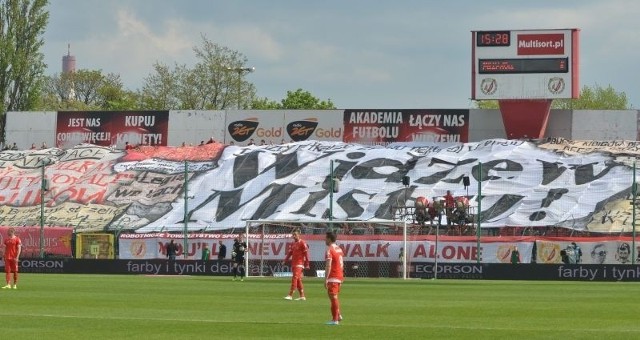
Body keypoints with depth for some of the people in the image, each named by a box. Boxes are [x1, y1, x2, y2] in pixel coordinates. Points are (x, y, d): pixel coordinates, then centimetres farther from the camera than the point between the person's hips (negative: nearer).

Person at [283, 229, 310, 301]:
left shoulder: (302, 243, -8)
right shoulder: (293, 244, 16)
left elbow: (306, 254, -11)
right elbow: (290, 253, 18)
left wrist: (307, 264, -14)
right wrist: (285, 261, 7)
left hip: (299, 264, -8)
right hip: (293, 264, 8)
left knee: (294, 279, -14)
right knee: (298, 281, 9)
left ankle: (290, 295, -17)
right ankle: (302, 296, 14)